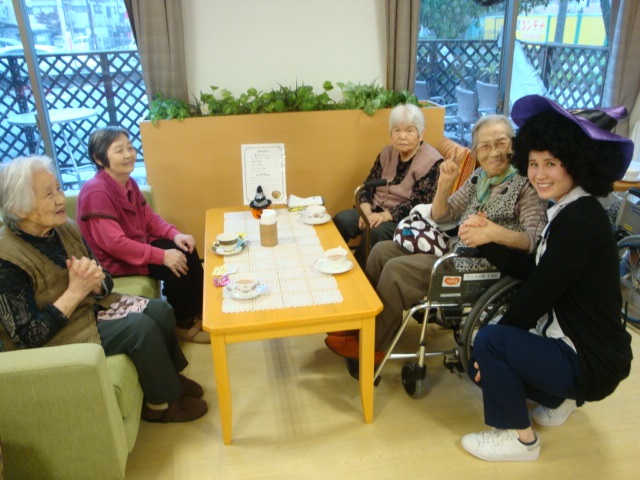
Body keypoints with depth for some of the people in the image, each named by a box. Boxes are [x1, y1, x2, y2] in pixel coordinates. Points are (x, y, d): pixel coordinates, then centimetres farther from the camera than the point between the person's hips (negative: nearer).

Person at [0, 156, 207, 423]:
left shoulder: (65, 228, -3)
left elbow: (102, 286, 4)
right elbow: (29, 336, -23)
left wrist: (95, 281, -20)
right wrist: (75, 292, -25)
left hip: (89, 307, 7)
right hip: (54, 340, -7)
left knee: (160, 310, -6)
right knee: (140, 327, -22)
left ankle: (169, 376, 18)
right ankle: (160, 404, 0)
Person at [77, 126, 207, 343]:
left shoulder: (129, 183, 3)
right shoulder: (96, 192, -24)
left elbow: (149, 217, 9)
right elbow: (115, 244, -30)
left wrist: (175, 235, -11)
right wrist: (162, 256, -30)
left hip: (136, 245, 9)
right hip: (114, 261, -9)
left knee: (187, 252, -3)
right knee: (175, 268, -20)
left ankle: (198, 313, 10)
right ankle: (184, 324, 1)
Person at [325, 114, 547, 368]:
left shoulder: (524, 184, -12)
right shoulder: (480, 177, 9)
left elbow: (537, 238, -24)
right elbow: (441, 216, 11)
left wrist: (495, 232, -40)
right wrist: (444, 185, -7)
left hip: (480, 269, -8)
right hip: (454, 251, 8)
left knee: (395, 270, -18)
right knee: (382, 250, 4)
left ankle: (370, 346, 0)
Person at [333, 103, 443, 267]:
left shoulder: (431, 161, -10)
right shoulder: (387, 153, 9)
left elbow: (418, 203, -17)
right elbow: (368, 184, 9)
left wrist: (386, 215, -26)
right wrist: (366, 209, -11)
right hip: (376, 210, 6)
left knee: (375, 233, -34)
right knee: (340, 221, -19)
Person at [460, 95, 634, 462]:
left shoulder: (580, 218, -25)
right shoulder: (569, 211, 5)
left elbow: (538, 294, -23)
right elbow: (530, 271, 7)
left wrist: (495, 342, -10)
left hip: (591, 362, -9)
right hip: (575, 345, 9)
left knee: (489, 341, -18)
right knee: (483, 360, 12)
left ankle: (520, 438, 2)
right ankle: (560, 397, 27)